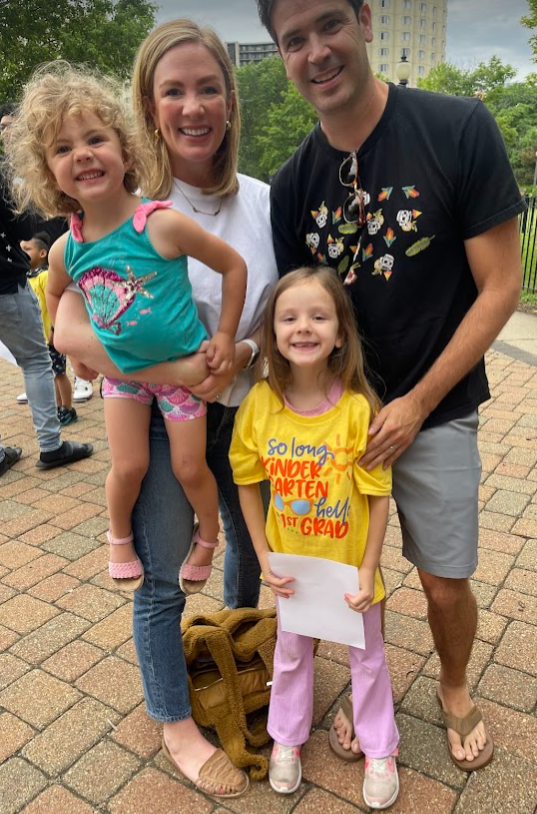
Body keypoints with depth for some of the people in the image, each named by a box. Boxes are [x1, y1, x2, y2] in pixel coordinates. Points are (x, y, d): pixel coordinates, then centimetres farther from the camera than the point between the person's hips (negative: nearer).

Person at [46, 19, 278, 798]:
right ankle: (177, 723, 34)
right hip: (157, 420, -4)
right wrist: (181, 376, -25)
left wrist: (245, 352, -18)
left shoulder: (263, 200, -3)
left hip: (245, 411, 5)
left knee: (254, 540, 22)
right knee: (160, 578, 7)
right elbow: (71, 331, -21)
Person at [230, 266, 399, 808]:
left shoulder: (358, 407, -24)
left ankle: (379, 749, 46)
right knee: (291, 652, 24)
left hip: (350, 563, -1)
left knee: (367, 656, 21)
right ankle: (287, 738, 49)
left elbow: (379, 496, -15)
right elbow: (247, 483, -5)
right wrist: (265, 559, -7)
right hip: (291, 563, 2)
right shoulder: (260, 402, -17)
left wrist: (367, 571, -14)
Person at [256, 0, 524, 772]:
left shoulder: (459, 129, -13)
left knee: (446, 585, 9)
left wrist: (418, 403, -13)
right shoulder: (293, 184, -2)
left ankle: (455, 689, 41)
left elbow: (500, 287, -11)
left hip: (435, 411, -2)